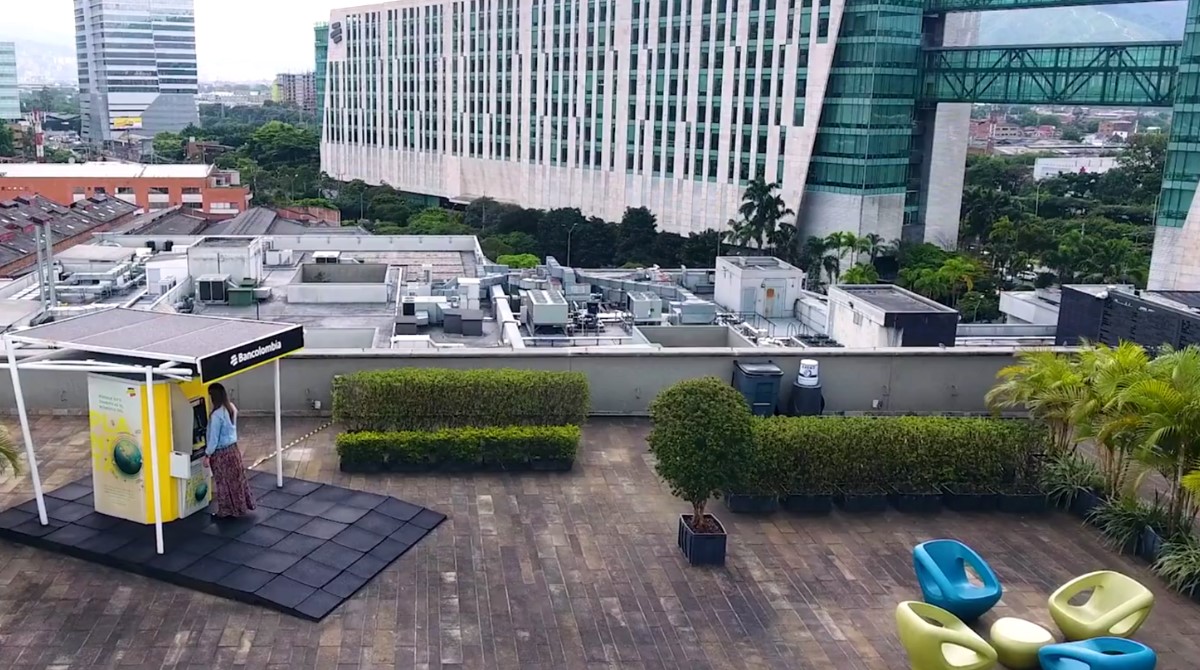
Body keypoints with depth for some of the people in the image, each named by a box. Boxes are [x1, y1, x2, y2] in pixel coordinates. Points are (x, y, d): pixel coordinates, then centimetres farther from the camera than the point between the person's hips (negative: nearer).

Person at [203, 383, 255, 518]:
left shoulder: (217, 415, -24)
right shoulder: (231, 408, 1)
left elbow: (214, 438, -20)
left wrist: (207, 455, -10)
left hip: (221, 453, -8)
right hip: (233, 448, 8)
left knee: (224, 483, 7)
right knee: (235, 479, 18)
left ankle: (226, 511, 19)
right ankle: (241, 506, 29)